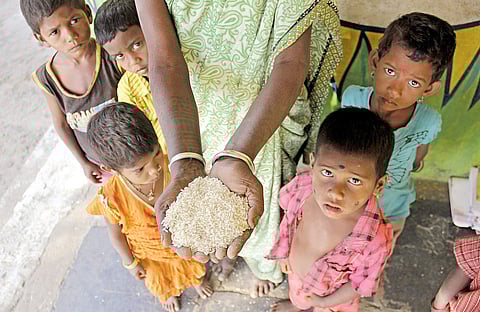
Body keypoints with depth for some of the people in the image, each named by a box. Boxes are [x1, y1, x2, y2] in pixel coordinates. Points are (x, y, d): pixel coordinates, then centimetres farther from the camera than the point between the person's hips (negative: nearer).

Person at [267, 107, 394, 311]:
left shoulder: (375, 238, -43)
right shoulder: (302, 186, -33)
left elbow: (363, 284, -23)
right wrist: (284, 250, 0)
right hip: (295, 273, 4)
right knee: (296, 295, 38)